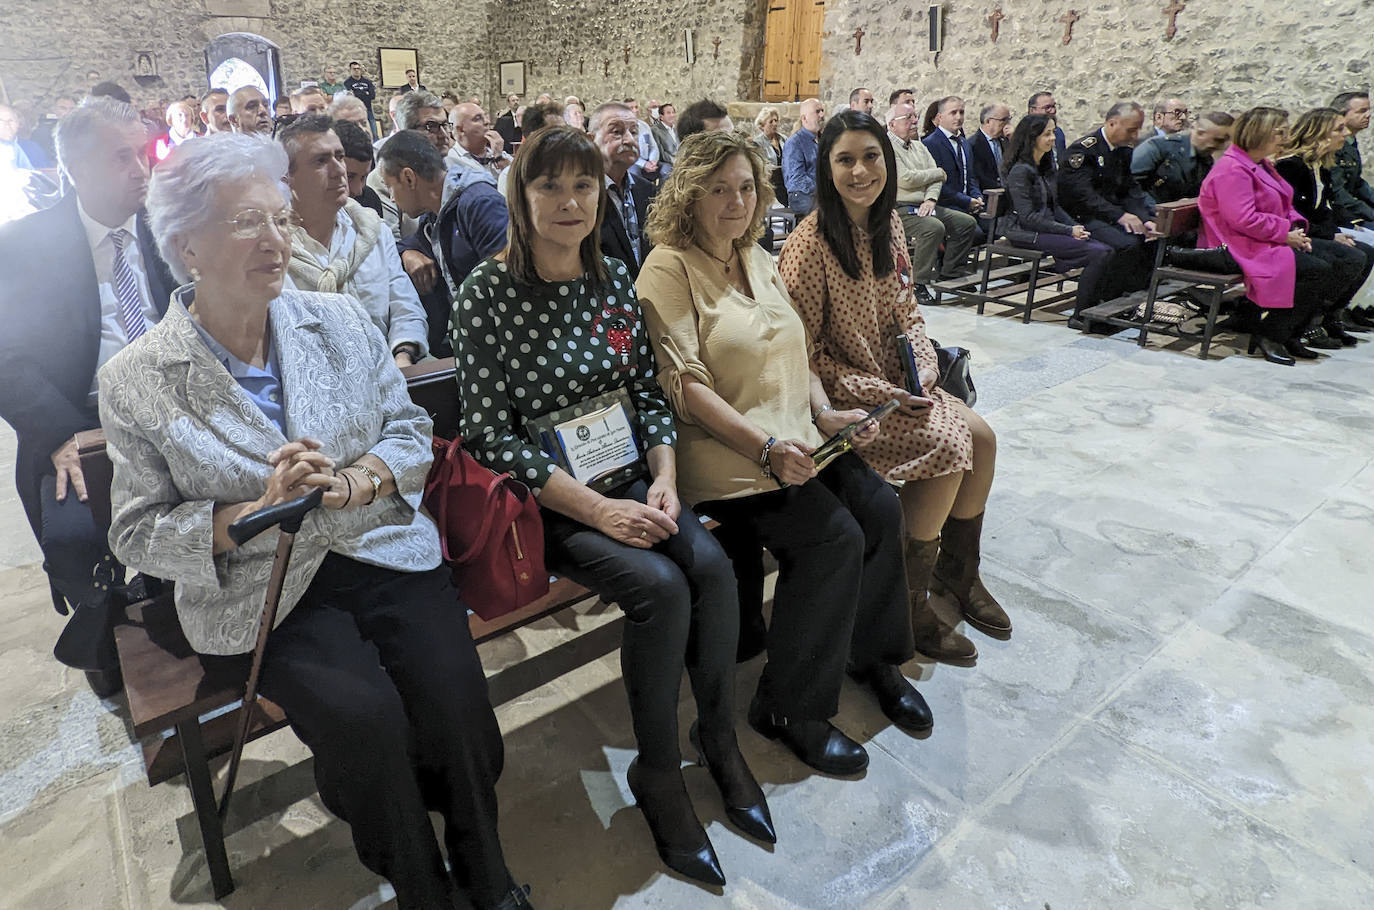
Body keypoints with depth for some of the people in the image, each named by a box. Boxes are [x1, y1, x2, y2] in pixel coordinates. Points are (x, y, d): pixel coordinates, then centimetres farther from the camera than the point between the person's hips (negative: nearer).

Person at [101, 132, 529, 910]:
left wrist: (356, 480, -15)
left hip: (383, 546, 2)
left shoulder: (340, 321, 5)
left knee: (455, 694, -21)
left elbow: (411, 430, 6)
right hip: (260, 590, -2)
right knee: (363, 714, -26)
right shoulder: (136, 382, -3)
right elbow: (140, 533, -1)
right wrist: (259, 510, -18)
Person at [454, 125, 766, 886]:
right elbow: (491, 434, -14)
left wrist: (663, 479, -8)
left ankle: (720, 739, 6)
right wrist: (596, 509, -19)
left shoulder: (614, 279, 6)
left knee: (711, 565, -18)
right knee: (659, 585, -24)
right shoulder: (487, 295, -10)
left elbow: (650, 395, 9)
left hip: (628, 479, 5)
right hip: (541, 501, -5)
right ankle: (657, 774, 0)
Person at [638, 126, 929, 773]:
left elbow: (798, 348, 19)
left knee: (880, 507, -12)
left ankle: (872, 654, 13)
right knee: (834, 536, -22)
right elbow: (685, 384, -16)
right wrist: (766, 446, -23)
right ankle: (789, 708, -4)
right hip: (725, 452, -7)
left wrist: (825, 411, 0)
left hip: (797, 436, 8)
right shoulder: (669, 268, -8)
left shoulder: (758, 259, 17)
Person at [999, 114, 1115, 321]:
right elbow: (1027, 217, -17)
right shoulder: (1020, 171, -12)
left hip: (1048, 227, 8)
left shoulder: (1046, 164, 16)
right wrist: (1069, 231, -16)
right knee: (1098, 253, -21)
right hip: (1027, 234, -8)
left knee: (1106, 250, -11)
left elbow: (1054, 206, 19)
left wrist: (1075, 226, 1)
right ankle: (1082, 314, -11)